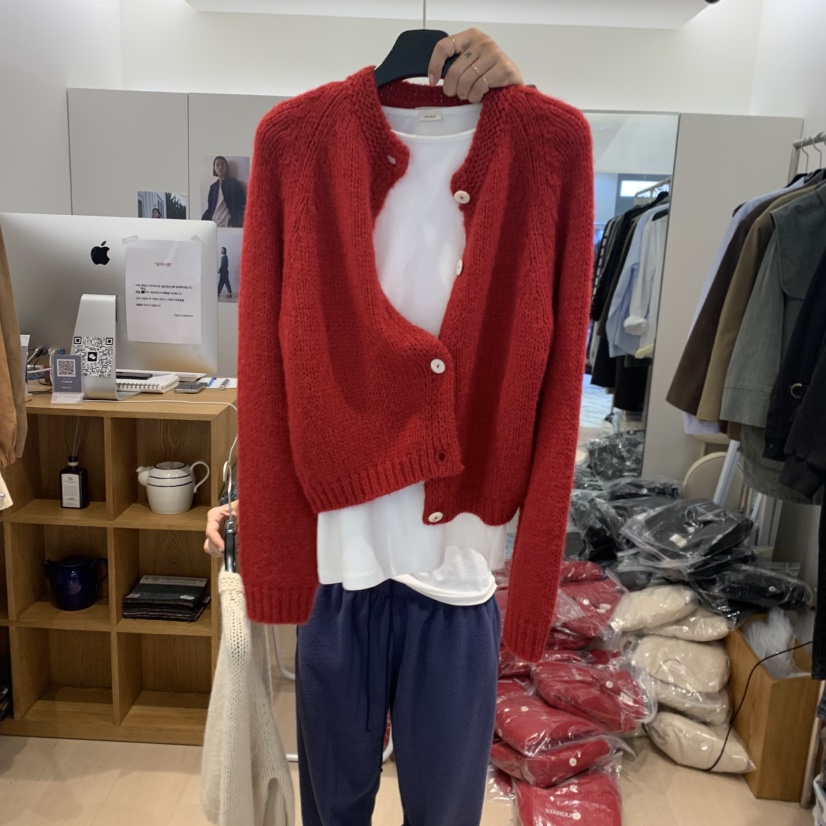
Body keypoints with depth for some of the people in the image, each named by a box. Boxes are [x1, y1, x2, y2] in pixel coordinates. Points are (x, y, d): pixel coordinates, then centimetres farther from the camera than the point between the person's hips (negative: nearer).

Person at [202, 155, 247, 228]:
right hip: (214, 224, 5)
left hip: (228, 225, -5)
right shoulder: (213, 187, 18)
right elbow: (210, 208, 17)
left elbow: (242, 205, -3)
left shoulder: (234, 184, 3)